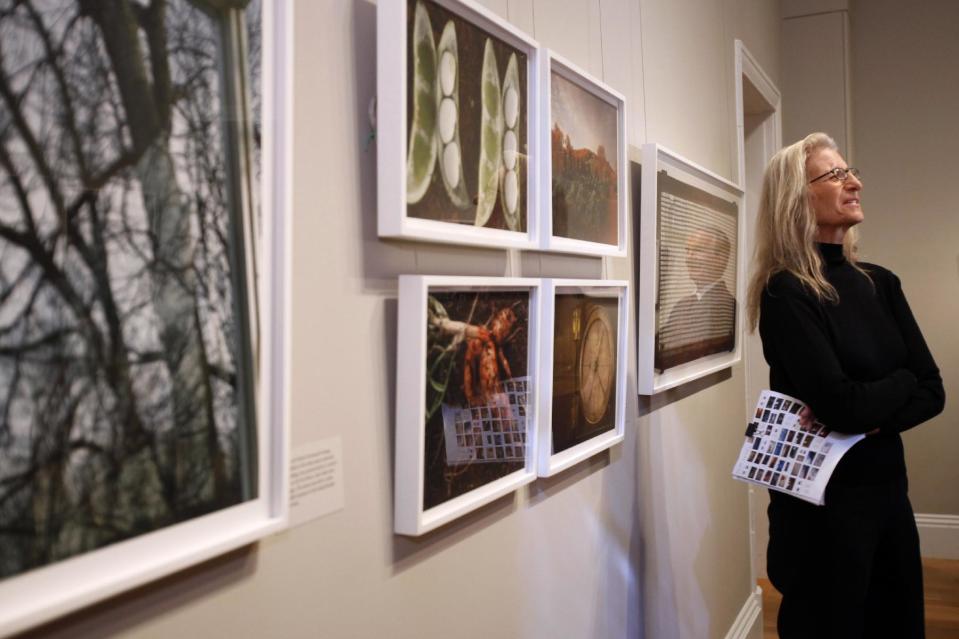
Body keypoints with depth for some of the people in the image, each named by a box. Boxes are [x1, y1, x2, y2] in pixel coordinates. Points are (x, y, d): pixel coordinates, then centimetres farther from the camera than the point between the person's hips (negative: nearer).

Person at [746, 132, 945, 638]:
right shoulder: (786, 293, -17)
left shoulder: (880, 283, 5)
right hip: (822, 499, -7)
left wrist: (874, 416, -17)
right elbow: (842, 405, -25)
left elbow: (932, 391, 1)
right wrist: (901, 382, -7)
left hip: (887, 487, 7)